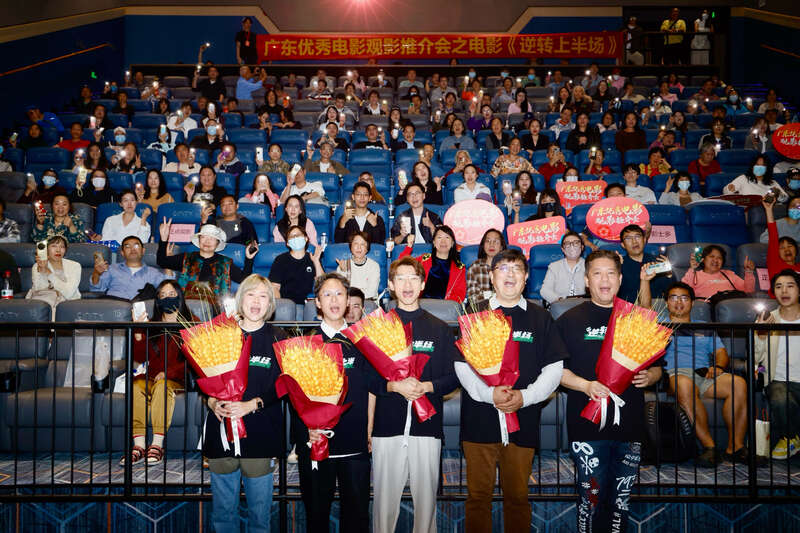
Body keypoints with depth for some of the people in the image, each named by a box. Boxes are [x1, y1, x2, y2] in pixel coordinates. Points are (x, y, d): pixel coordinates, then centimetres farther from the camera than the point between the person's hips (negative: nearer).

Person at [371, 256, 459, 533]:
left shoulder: (439, 329, 10)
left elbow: (453, 377, 5)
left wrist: (426, 386, -12)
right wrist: (395, 386, -14)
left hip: (427, 426, 1)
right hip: (387, 426, 0)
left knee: (426, 495, 6)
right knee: (385, 497, 4)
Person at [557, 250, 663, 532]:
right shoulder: (570, 320, 3)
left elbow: (657, 366, 18)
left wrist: (648, 377, -4)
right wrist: (586, 385, -16)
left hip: (630, 425, 3)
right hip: (587, 425, -3)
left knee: (621, 501, 10)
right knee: (591, 498, -1)